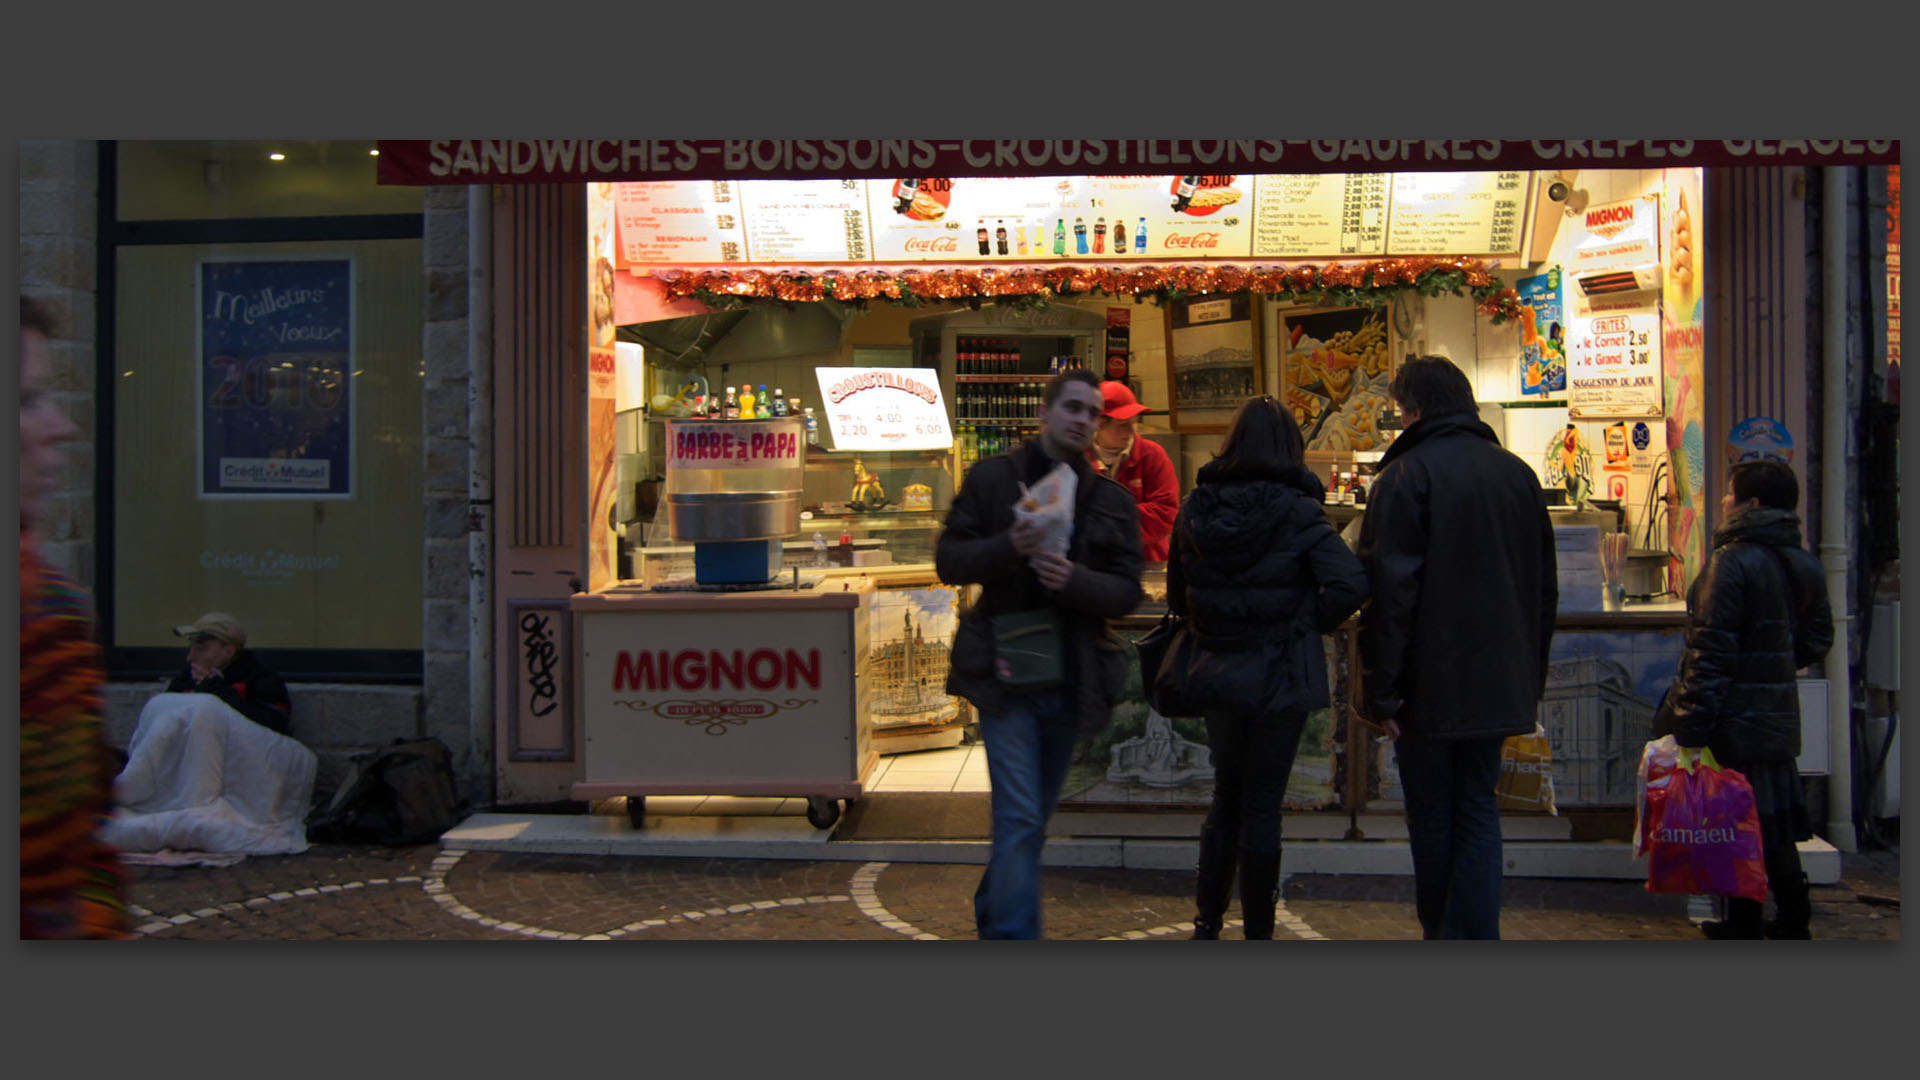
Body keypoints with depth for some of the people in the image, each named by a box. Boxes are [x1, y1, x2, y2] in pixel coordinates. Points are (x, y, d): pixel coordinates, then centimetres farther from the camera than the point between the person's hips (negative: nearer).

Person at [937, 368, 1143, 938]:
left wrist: (1075, 580, -19)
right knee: (1020, 816, -13)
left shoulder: (1114, 500, 7)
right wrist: (1007, 548, -21)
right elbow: (948, 559, -2)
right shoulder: (991, 478, 1)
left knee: (1036, 815, 16)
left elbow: (1128, 590, 1)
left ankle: (993, 913, 36)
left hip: (1071, 677, 4)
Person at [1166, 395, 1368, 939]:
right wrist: (1310, 624, -7)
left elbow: (1178, 597, 6)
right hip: (1280, 681, -4)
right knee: (1261, 807, 5)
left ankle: (1207, 925, 23)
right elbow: (1351, 584, -22)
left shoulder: (1197, 508, -1)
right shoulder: (1296, 512, -13)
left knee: (1225, 797, 19)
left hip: (1217, 675, 4)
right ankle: (1257, 934, 15)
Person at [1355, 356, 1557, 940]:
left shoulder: (1405, 475, -11)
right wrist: (1531, 677, 20)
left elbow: (1389, 590, -16)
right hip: (1498, 682, 5)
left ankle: (1441, 931, 18)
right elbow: (1545, 589, 14)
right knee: (1479, 813, 11)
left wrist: (1380, 689, -12)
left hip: (1430, 686, -5)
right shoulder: (1518, 474, 9)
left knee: (1432, 819, 8)